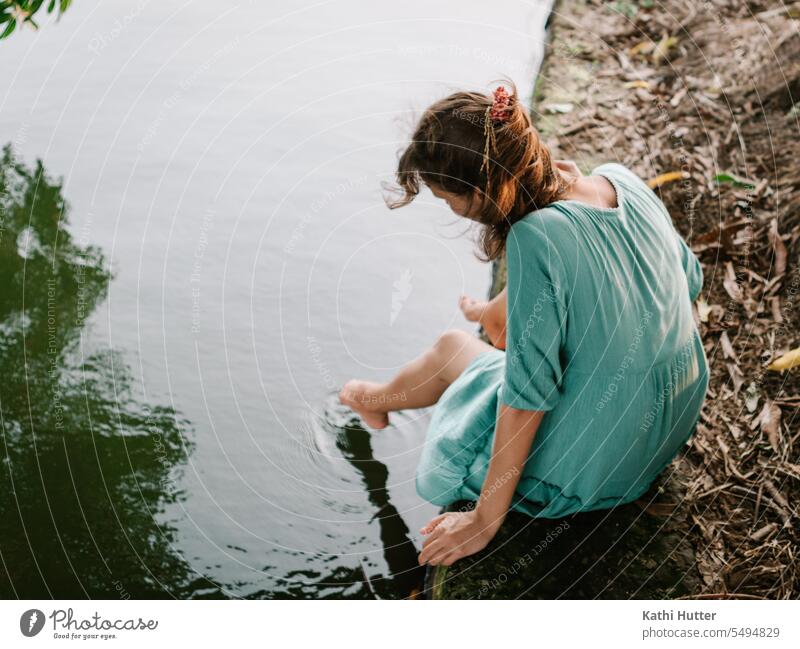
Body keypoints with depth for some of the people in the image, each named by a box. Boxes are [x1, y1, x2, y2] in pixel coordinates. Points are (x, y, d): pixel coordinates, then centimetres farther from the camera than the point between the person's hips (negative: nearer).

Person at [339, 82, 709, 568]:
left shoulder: (535, 238, -29)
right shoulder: (623, 178, -8)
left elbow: (528, 391, -26)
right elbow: (689, 279, 8)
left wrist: (485, 519, -15)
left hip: (595, 469, -7)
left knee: (449, 350, 17)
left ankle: (379, 399, 50)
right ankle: (493, 318, 62)